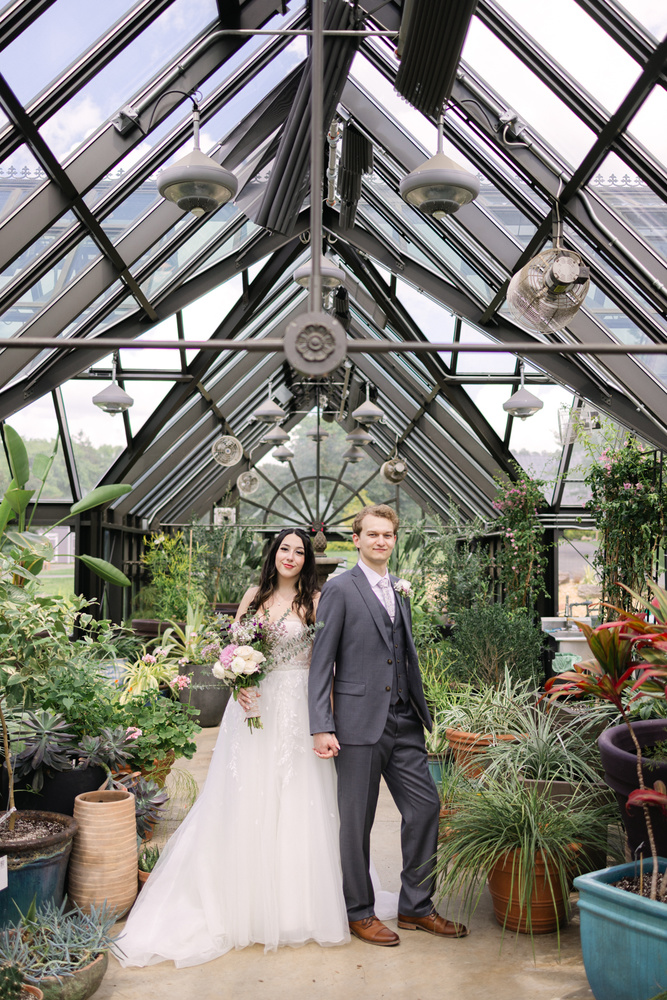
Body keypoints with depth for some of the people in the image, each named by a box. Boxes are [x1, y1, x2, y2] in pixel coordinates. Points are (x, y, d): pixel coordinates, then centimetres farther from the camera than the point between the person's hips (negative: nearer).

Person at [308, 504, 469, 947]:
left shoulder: (400, 591, 15)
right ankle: (360, 913, 21)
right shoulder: (340, 589, -6)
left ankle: (416, 906, 23)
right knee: (357, 822, 5)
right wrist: (322, 728, -14)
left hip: (403, 722, 6)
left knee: (425, 807, 7)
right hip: (360, 723, -6)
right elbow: (321, 663, -9)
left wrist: (421, 713, 16)